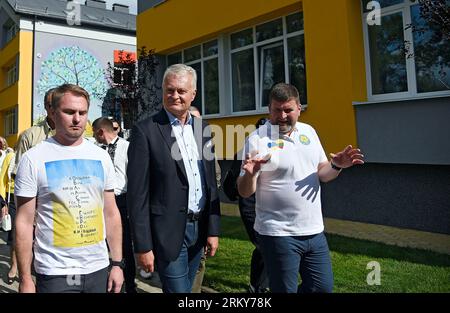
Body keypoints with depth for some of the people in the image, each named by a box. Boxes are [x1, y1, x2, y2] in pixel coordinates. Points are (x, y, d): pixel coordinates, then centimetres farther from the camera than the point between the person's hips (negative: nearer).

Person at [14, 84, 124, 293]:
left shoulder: (101, 156, 3)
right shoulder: (33, 159, -7)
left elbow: (111, 214, 5)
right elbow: (24, 222, -6)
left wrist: (117, 263, 2)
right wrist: (25, 279, -7)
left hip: (99, 268, 3)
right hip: (54, 273, -3)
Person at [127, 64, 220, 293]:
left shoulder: (203, 128, 7)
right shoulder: (145, 131, -10)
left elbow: (211, 183, 10)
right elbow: (137, 193, -11)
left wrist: (213, 229, 7)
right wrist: (142, 246, -12)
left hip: (199, 228, 6)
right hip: (168, 231, -5)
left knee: (185, 288, 20)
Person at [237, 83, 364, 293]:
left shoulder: (309, 132, 8)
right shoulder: (257, 140, -9)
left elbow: (322, 174, 15)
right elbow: (244, 192, -9)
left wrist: (336, 166, -6)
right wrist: (250, 174, -30)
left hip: (314, 231, 6)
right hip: (278, 234, -5)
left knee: (323, 287, 16)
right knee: (284, 289, 6)